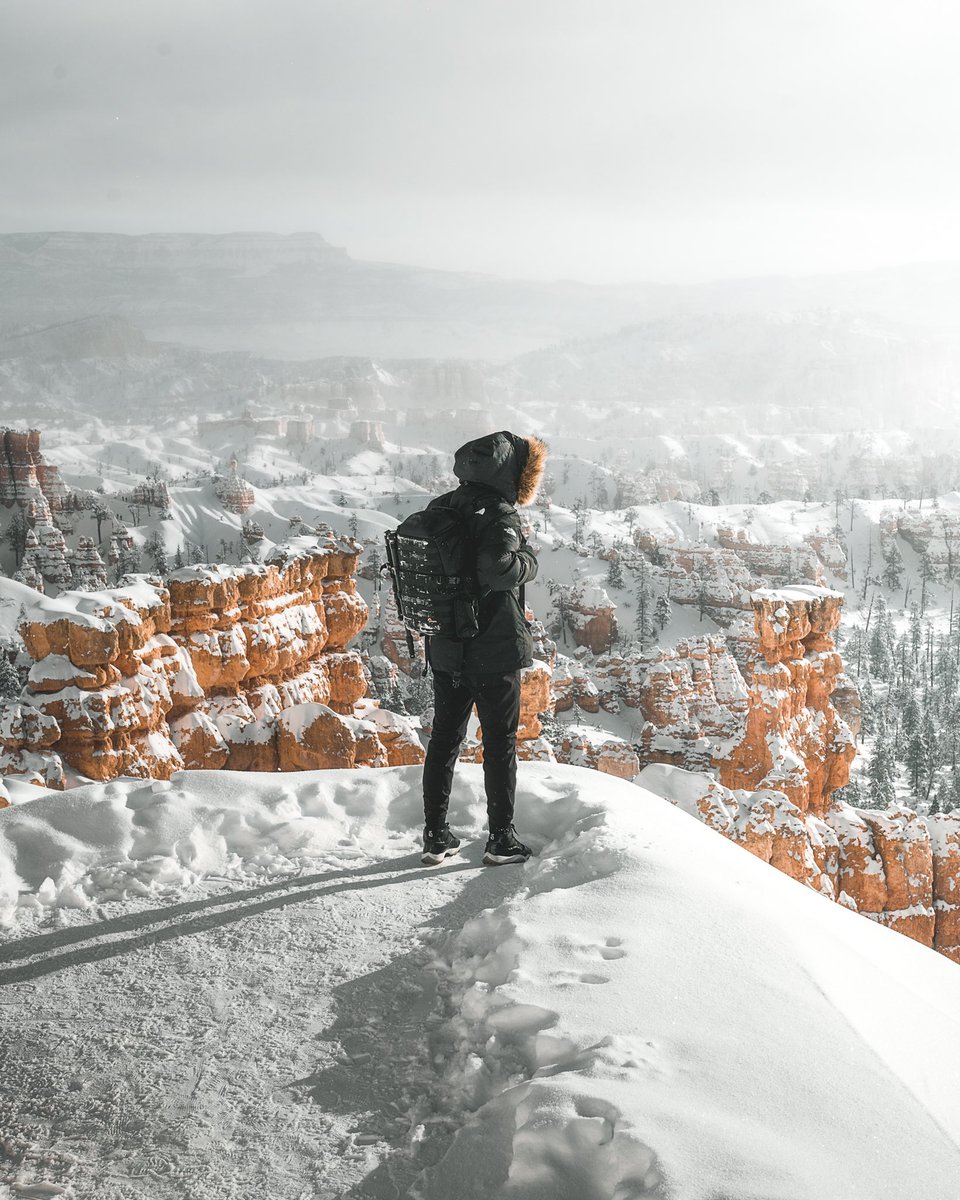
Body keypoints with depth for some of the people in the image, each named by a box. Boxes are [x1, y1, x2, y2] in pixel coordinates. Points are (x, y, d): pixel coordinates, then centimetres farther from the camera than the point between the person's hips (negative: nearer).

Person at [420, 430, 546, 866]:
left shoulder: (438, 509, 6)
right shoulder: (497, 513, -18)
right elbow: (497, 565, -34)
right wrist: (529, 560, -15)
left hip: (444, 650, 7)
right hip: (494, 650, -7)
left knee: (444, 738, 15)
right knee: (500, 741, 6)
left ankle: (435, 835, 21)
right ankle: (501, 839, 14)